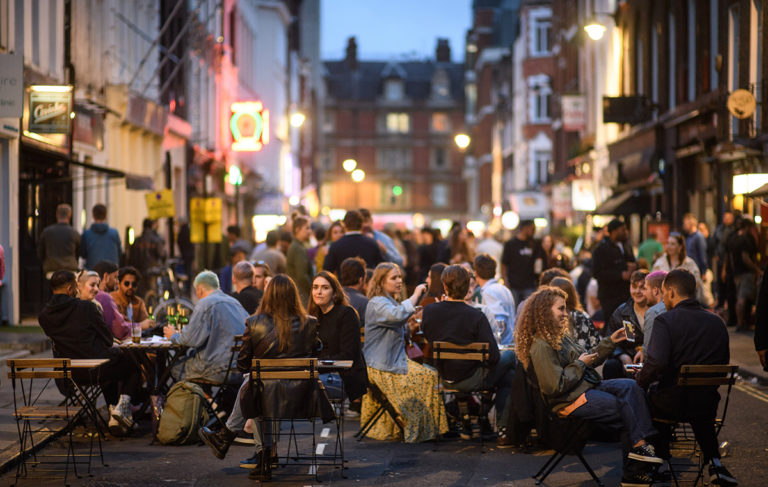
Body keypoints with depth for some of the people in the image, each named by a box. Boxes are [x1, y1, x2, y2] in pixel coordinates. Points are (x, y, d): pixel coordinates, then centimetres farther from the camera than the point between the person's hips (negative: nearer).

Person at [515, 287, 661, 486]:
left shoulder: (560, 336, 14)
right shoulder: (540, 346, -18)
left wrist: (610, 341, 14)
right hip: (570, 401, -9)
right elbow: (556, 385, -22)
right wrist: (580, 364, -11)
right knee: (625, 406, -16)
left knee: (630, 386, -11)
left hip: (588, 387, 9)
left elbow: (588, 360, 23)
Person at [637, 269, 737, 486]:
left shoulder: (664, 321, -14)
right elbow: (723, 364, 10)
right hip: (707, 406, 4)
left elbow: (656, 363, -25)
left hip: (672, 403, -4)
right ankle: (713, 462, 23)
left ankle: (661, 460, 30)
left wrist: (640, 381, -6)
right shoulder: (717, 322, 2)